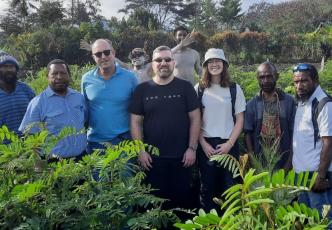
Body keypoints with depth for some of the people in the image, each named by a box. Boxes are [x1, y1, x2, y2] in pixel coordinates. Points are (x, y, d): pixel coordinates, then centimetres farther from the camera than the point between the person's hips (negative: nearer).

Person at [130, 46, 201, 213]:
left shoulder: (185, 87, 1)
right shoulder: (142, 90, 2)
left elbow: (195, 118, 0)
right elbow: (135, 122, 3)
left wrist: (192, 148, -5)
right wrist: (141, 150, -4)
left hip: (181, 156, 0)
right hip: (152, 157, 0)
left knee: (182, 198, 9)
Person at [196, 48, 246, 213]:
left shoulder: (234, 89, 3)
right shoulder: (199, 89, 3)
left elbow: (240, 120, 3)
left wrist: (229, 144, -7)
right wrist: (204, 144, -6)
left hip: (228, 144, 0)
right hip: (206, 145, 0)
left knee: (229, 186, 2)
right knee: (207, 187, 6)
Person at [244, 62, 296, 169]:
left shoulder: (289, 101, -1)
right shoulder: (252, 104, 1)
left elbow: (293, 132, 0)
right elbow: (248, 133, 1)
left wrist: (289, 163, -4)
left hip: (283, 162, 0)